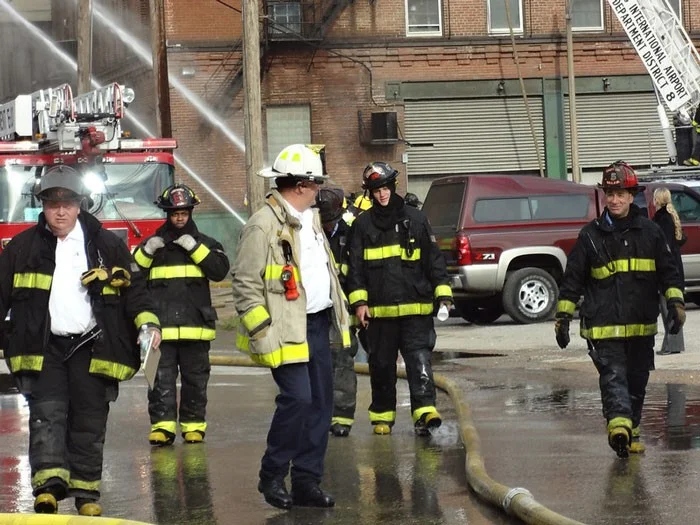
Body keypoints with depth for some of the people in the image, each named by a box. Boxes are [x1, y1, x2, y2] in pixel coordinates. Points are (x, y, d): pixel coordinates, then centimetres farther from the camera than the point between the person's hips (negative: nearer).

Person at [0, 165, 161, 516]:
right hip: (43, 349, 0)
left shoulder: (107, 245, 4)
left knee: (89, 424, 5)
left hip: (92, 349, 1)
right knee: (46, 414, -14)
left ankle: (86, 492, 13)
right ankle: (48, 483, -24)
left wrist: (147, 322, -7)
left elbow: (133, 287, 7)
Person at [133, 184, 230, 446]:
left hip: (195, 326, 0)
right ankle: (162, 425, -4)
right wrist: (147, 251, -9)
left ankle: (194, 425, 11)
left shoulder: (204, 243, 10)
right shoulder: (153, 243, 12)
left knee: (195, 379, 5)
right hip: (161, 326, 0)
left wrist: (194, 247, -13)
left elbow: (220, 270, -6)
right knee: (162, 379, -4)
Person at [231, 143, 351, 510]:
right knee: (297, 398, -14)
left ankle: (307, 480, 14)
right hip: (287, 329, -9)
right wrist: (263, 334, -18)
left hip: (318, 324, 9)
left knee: (320, 403, 7)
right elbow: (245, 283, -15)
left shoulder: (310, 217, 14)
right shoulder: (264, 225, -14)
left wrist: (339, 314, 20)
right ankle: (271, 477, 2)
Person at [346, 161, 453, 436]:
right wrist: (359, 302, -3)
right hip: (379, 310, 1)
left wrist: (443, 295, 2)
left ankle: (425, 411, -17)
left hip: (416, 308, -1)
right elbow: (355, 267, 6)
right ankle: (382, 415, 20)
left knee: (419, 360, -11)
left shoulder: (415, 218, 6)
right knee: (381, 364, 9)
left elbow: (434, 259, 8)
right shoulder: (363, 224, 6)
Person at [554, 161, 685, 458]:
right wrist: (562, 317, 1)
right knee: (613, 375, -17)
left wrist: (676, 303, -1)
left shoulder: (650, 232, 6)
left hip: (642, 325, 3)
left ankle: (631, 432, 24)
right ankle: (619, 424, -33)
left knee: (637, 380, 11)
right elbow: (572, 278, 4)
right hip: (604, 326, -3)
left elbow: (668, 272, 11)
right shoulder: (590, 236, 2)